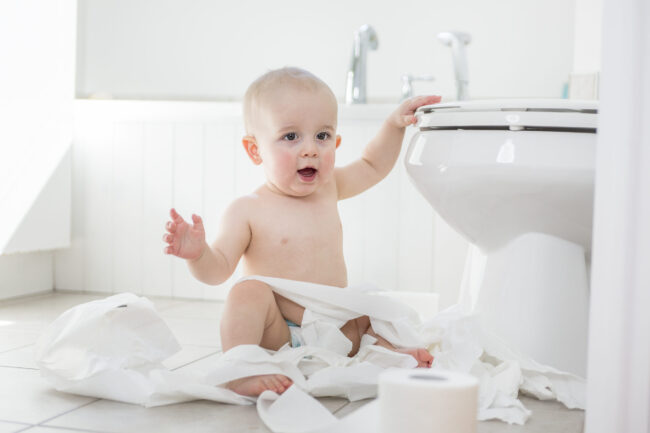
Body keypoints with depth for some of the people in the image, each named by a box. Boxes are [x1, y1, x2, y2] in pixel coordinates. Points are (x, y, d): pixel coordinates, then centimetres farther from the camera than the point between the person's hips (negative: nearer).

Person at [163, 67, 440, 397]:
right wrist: (198, 254, -36)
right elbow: (218, 270, -15)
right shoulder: (247, 212, -11)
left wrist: (394, 125, 12)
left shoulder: (328, 188, 8)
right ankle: (240, 373, -38)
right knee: (248, 292, -31)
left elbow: (372, 166, 24)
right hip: (274, 337, -6)